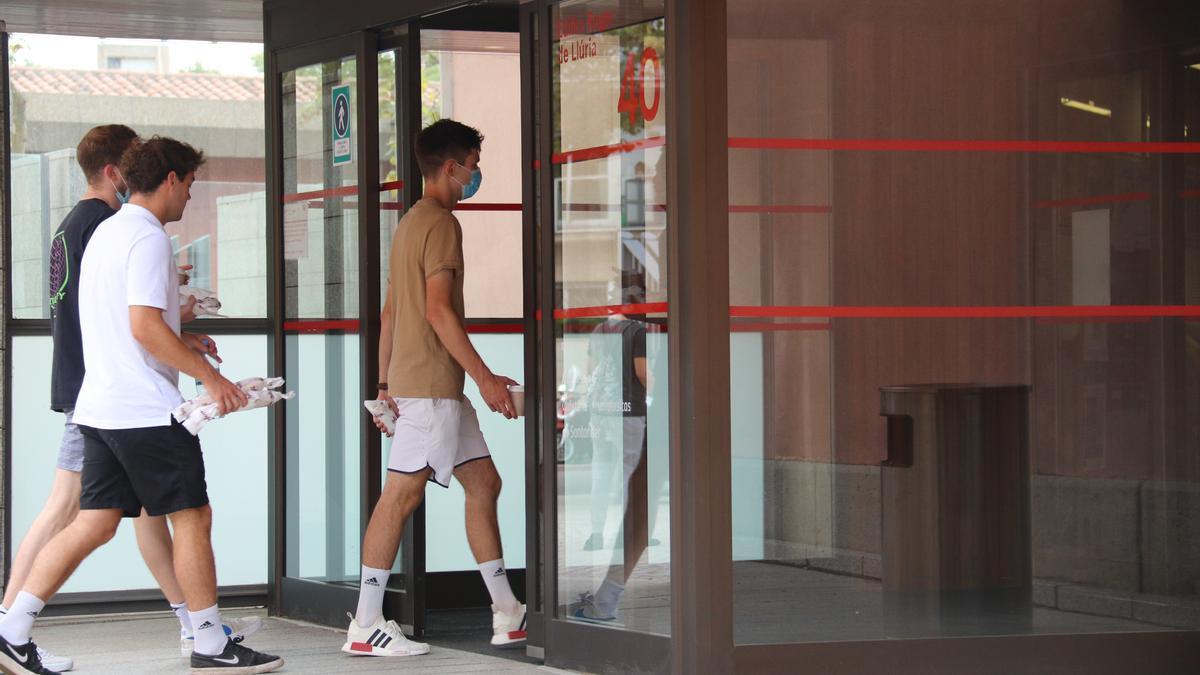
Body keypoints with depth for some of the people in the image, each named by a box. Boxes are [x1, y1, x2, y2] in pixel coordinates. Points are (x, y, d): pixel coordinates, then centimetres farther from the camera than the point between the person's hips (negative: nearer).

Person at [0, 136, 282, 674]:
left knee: (94, 523, 8)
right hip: (147, 409, -9)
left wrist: (180, 341, 22)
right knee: (192, 518, 0)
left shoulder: (105, 232, 18)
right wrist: (210, 377, -16)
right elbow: (144, 326, -21)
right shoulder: (147, 237, -13)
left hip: (99, 406, 9)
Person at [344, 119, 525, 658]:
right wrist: (484, 377, -19)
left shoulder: (411, 222, 19)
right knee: (402, 494, -9)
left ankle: (507, 614, 13)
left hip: (424, 384, 10)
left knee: (483, 483, 11)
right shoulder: (440, 223, -11)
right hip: (431, 384, -10)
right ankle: (366, 626, -7)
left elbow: (390, 311, 20)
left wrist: (385, 384, 20)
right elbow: (438, 309, -19)